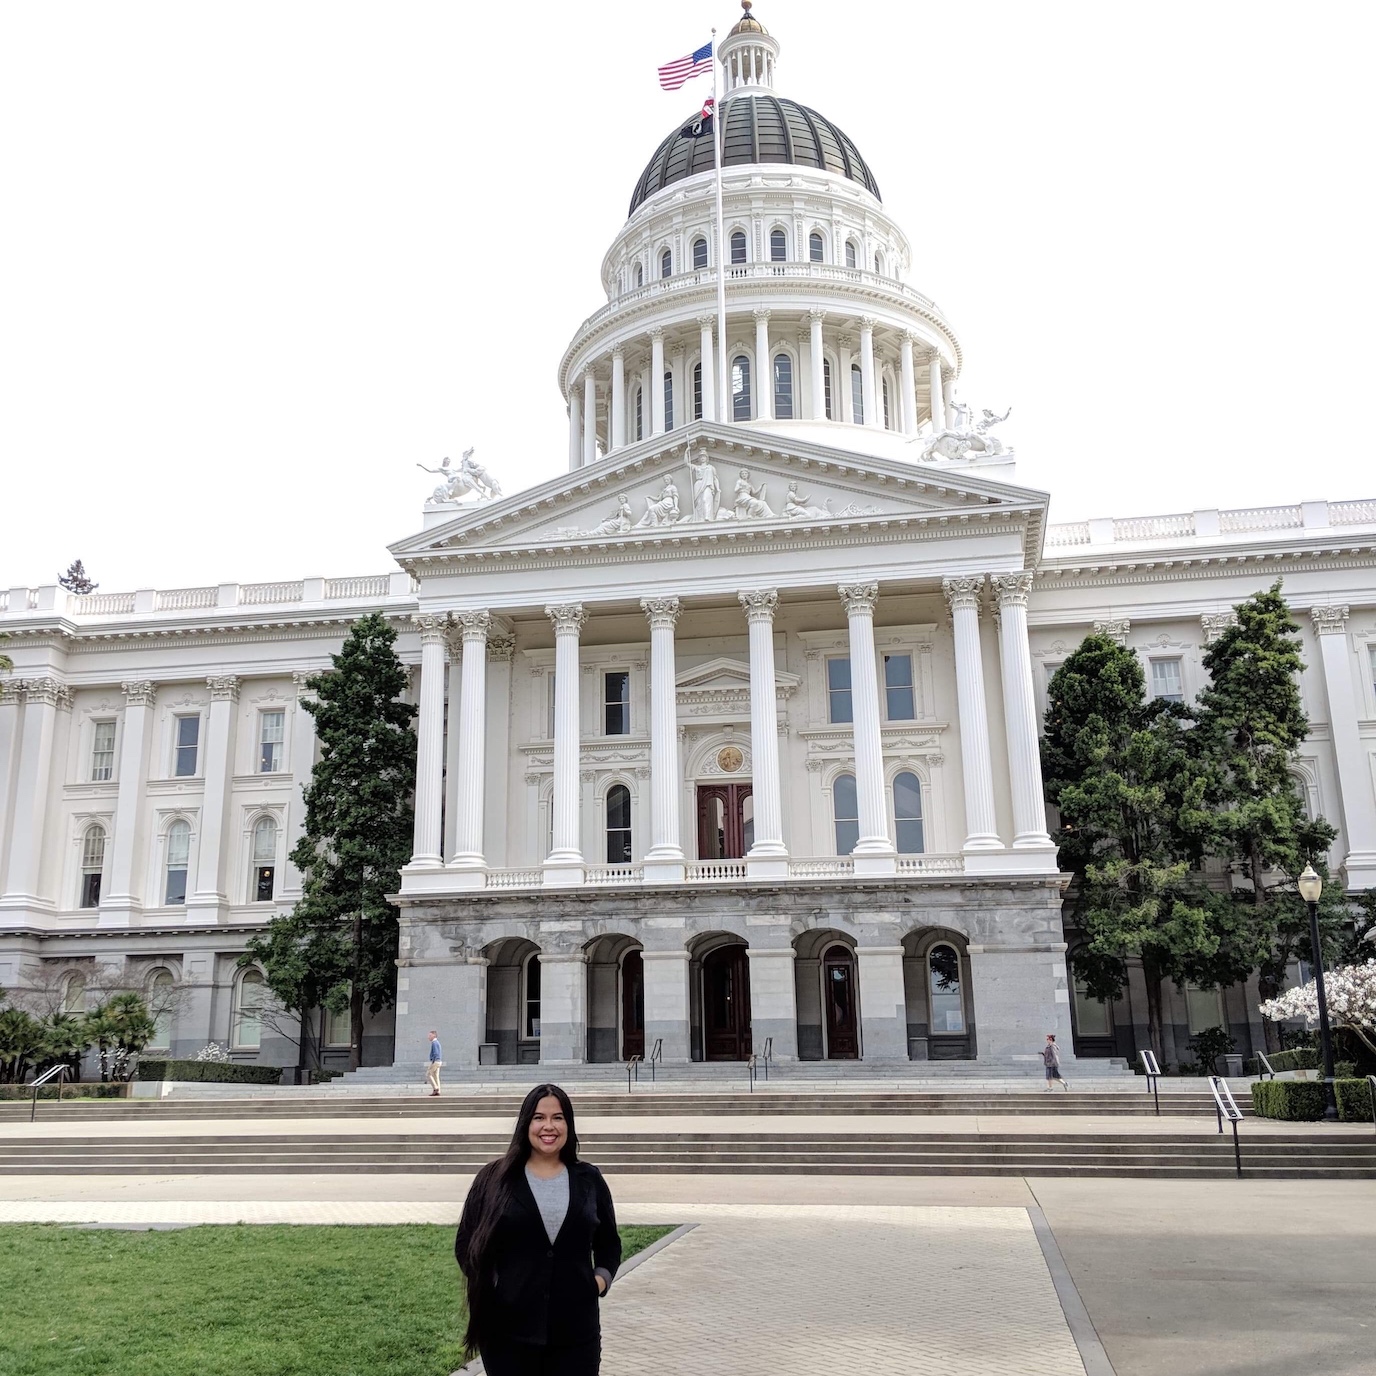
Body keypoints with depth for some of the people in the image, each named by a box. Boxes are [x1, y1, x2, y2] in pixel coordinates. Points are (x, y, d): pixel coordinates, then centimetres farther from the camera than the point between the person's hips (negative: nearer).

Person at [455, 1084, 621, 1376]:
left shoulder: (589, 1179, 6)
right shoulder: (494, 1179, 0)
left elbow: (609, 1244, 15)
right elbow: (467, 1245, 3)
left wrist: (600, 1279, -2)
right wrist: (488, 1288, -8)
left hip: (576, 1332, 1)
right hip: (508, 1331, -1)